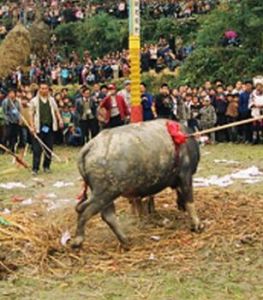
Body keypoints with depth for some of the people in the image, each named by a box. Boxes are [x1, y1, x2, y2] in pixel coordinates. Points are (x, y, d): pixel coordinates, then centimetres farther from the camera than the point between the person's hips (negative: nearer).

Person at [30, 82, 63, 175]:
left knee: (49, 148, 7)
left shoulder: (51, 100, 11)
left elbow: (56, 111, 15)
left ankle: (46, 166, 19)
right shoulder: (34, 101, 1)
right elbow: (31, 114, 0)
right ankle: (35, 168, -1)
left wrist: (60, 119, -2)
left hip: (50, 127, 3)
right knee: (37, 149, -5)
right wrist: (32, 126, -9)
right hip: (39, 128, -3)